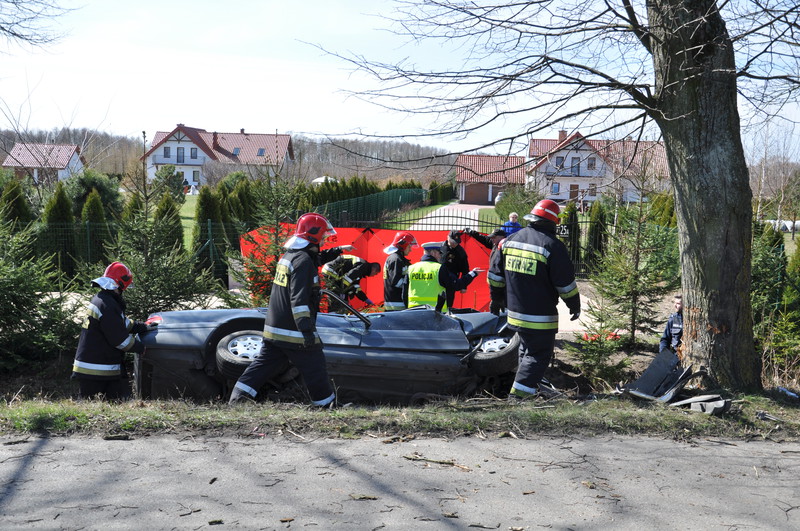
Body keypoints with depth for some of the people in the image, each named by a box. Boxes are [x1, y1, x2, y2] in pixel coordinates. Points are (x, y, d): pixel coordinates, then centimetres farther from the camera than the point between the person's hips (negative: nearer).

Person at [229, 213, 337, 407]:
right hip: (294, 332, -9)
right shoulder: (303, 261, -17)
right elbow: (299, 300, -24)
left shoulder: (288, 255, 12)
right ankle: (327, 404, 15)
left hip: (274, 328, 9)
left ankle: (237, 398, 6)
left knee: (264, 364, 11)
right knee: (315, 369, 4)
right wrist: (307, 330, -26)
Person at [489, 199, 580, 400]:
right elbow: (566, 283, -11)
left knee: (527, 349, 24)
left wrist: (499, 296, 27)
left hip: (515, 312, 7)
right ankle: (522, 388, -4)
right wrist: (575, 306, 4)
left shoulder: (510, 240, 4)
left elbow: (495, 274, 12)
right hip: (541, 316, -7)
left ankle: (526, 383, 33)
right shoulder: (552, 246, -15)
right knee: (540, 353, 3)